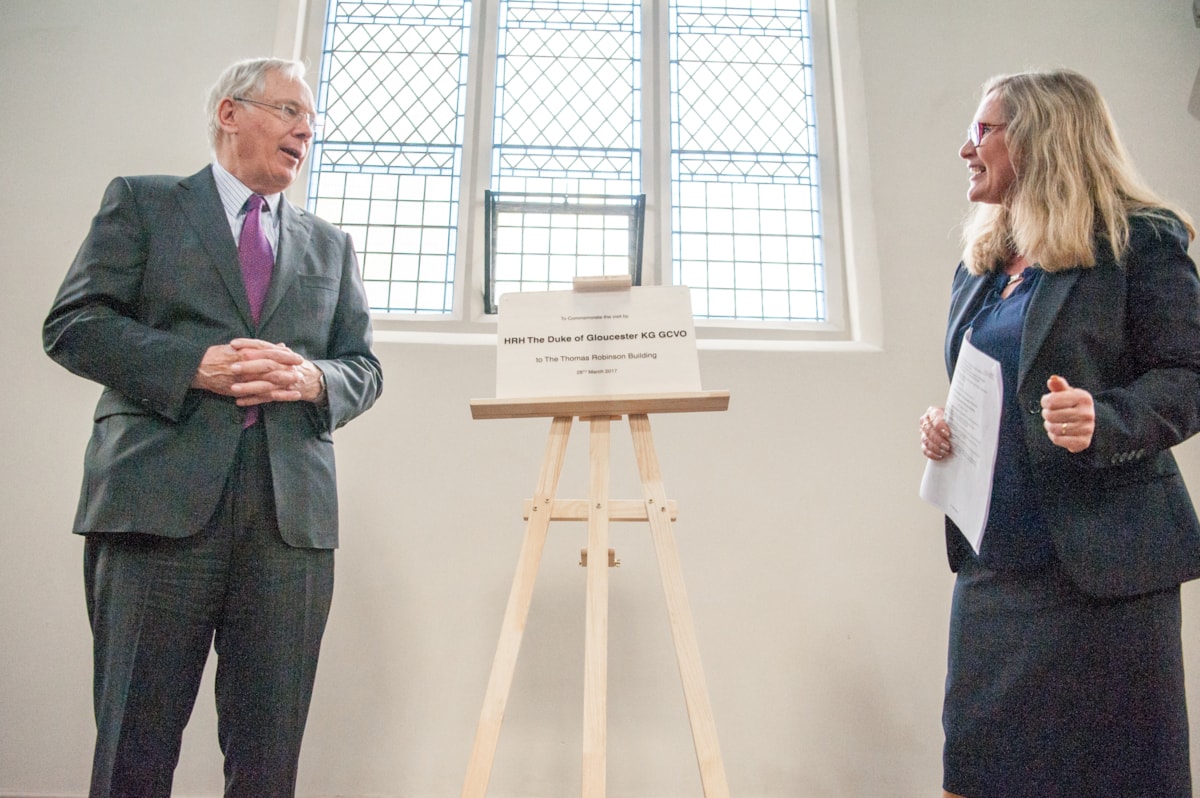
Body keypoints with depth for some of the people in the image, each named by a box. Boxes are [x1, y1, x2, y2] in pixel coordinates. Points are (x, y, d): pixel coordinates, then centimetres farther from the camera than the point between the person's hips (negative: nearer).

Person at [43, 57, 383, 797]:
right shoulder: (141, 202, 12)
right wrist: (196, 365, -12)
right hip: (161, 497, -2)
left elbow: (364, 368, 15)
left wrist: (313, 380, -7)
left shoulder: (331, 245, 20)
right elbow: (73, 324, 2)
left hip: (292, 510, 3)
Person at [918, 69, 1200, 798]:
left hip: (1102, 560, -6)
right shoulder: (980, 266, 15)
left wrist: (1103, 421, -25)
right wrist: (944, 430, 3)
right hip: (994, 560, 6)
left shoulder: (1139, 241, -3)